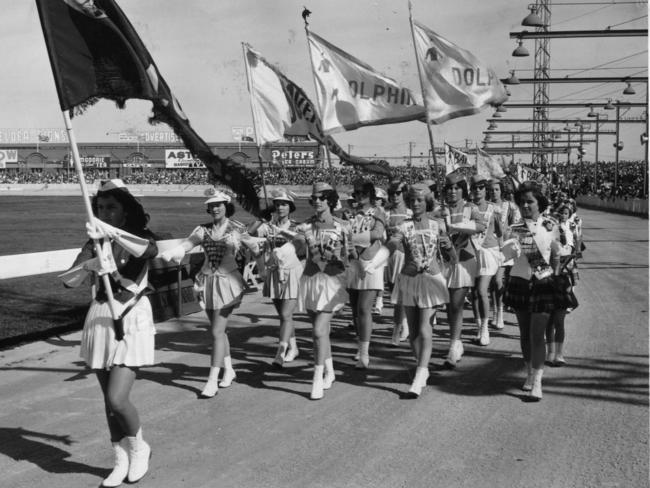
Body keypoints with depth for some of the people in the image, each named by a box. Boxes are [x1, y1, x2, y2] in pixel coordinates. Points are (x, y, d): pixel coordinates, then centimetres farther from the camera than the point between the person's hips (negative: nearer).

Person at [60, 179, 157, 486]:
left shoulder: (138, 237, -5)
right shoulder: (94, 243, 7)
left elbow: (150, 250, -31)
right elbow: (69, 280, -4)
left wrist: (111, 232, -42)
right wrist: (90, 265, -25)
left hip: (131, 321, -5)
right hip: (100, 321, 5)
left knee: (117, 399, -12)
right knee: (109, 400, 11)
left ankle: (139, 447, 16)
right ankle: (121, 461, 27)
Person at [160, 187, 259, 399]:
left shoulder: (237, 229, -2)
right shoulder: (203, 230, 5)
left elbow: (256, 249, 5)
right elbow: (184, 245, -8)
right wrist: (165, 254, -23)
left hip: (227, 282, -4)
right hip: (208, 282, 4)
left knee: (217, 332, -8)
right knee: (219, 330, 14)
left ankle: (212, 381, -4)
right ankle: (229, 370, 32)